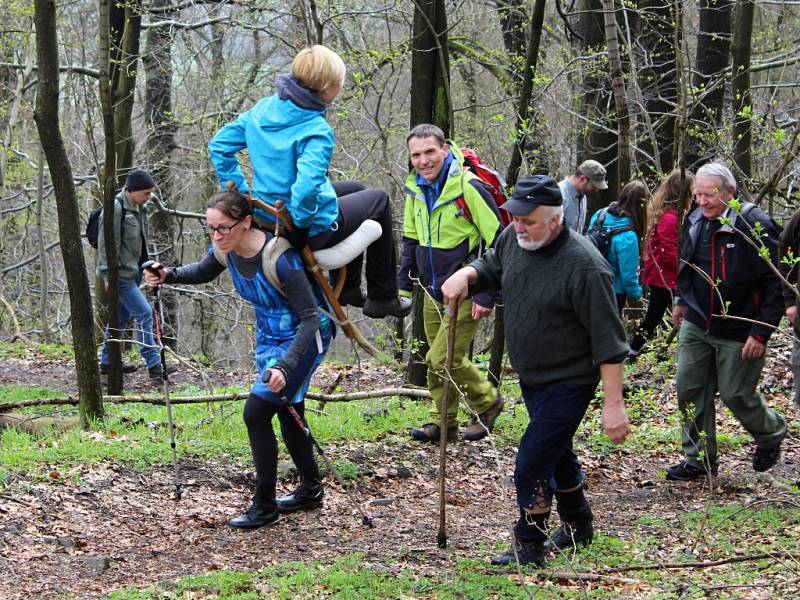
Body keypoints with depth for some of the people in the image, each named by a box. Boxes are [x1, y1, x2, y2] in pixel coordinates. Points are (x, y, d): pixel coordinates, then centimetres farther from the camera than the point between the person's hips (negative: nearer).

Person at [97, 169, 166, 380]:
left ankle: (107, 362, 27)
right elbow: (106, 243, -17)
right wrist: (108, 274, -17)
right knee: (143, 314, -12)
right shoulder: (115, 208, -18)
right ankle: (154, 365, -11)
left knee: (121, 316, 16)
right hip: (120, 274, -9)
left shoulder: (140, 208, 10)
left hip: (133, 272, 9)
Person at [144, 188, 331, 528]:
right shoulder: (226, 250, -11)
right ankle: (311, 490, 36)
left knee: (256, 413, -14)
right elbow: (203, 272, 13)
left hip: (303, 337, -8)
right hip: (269, 337, 8)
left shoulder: (280, 259, -33)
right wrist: (168, 276, -8)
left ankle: (265, 507, -4)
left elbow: (310, 318, -30)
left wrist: (285, 365, -41)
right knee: (288, 414, 18)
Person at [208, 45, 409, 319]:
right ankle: (383, 298, 26)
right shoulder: (316, 131, -25)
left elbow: (219, 145, 3)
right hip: (314, 231, -8)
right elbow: (307, 185, -38)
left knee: (355, 190, 33)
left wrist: (239, 192, 6)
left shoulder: (263, 109, -2)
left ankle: (348, 288, 41)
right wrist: (300, 220, -19)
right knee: (378, 200, 20)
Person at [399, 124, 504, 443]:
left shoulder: (468, 187, -20)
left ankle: (487, 402, 13)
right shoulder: (415, 189, 2)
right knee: (437, 360, 11)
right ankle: (443, 423, 24)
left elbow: (498, 244, -18)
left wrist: (486, 296, -18)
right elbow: (411, 240, 16)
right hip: (433, 292, 7)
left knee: (445, 359, -10)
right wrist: (403, 286, 10)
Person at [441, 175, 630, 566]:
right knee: (557, 453, 23)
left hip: (568, 383, -8)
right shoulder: (514, 240, -5)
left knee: (533, 463, -11)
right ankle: (577, 526, 43)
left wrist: (613, 404, -26)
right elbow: (491, 268, 19)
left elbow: (608, 341, -25)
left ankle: (529, 546, 6)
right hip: (532, 379, 8)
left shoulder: (584, 266, -27)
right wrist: (466, 274, -6)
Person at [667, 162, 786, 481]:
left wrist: (761, 333, -19)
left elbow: (774, 284, -18)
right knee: (690, 390, 6)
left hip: (738, 332, -6)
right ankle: (700, 459, 19)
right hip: (696, 326, 6)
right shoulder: (694, 221, 2)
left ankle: (771, 434, 34)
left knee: (736, 394, 4)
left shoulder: (755, 226, -20)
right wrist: (681, 300, 25)